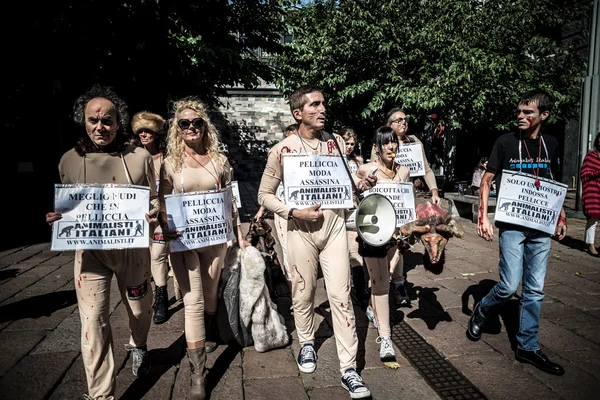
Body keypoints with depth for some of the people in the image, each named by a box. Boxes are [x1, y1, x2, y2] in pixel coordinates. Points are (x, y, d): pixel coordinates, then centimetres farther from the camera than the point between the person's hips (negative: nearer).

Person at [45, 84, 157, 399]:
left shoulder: (139, 157, -4)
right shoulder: (69, 160, 1)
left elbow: (154, 198, 4)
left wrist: (154, 214, -17)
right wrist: (57, 218, -9)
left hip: (133, 248, 0)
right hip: (90, 250, 0)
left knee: (140, 309, 17)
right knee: (93, 320, -3)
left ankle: (138, 346, 53)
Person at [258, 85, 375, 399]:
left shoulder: (337, 142, 3)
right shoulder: (282, 151, -7)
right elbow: (265, 195, -2)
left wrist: (361, 185, -8)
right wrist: (293, 211, -16)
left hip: (335, 226, 2)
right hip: (302, 230, -1)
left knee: (341, 295, 1)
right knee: (303, 293, 13)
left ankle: (349, 370, 11)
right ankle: (306, 343, 41)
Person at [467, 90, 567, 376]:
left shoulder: (551, 144, 7)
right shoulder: (506, 142, -6)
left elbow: (553, 183, 18)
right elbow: (487, 179, -4)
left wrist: (561, 216, 14)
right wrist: (483, 217, -13)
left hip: (541, 226, 4)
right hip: (512, 225, -4)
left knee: (535, 290, 8)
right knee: (509, 286, -6)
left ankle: (528, 347, 20)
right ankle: (480, 312, 24)